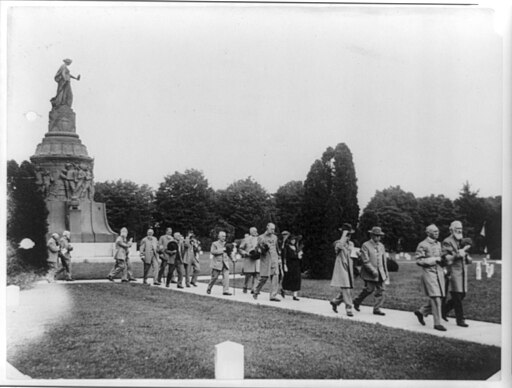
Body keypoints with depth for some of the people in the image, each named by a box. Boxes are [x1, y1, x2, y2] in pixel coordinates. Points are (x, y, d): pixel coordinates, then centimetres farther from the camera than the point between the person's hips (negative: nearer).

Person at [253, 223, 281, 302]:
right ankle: (256, 293, 19)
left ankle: (273, 296, -4)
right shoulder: (261, 237, -1)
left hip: (274, 259, 4)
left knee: (275, 277, -6)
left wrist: (278, 257, 21)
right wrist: (265, 248, -22)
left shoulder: (274, 237, 13)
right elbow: (259, 250, -4)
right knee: (264, 277, -3)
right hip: (265, 259, -4)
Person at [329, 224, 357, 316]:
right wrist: (344, 234, -21)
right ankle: (348, 308, -9)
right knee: (345, 289, -13)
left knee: (347, 289, 7)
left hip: (349, 268, 7)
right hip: (341, 268, -7)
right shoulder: (337, 243, -6)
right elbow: (340, 245, -31)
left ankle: (335, 302, 28)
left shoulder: (351, 244, 15)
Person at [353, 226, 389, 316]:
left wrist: (386, 272, 18)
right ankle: (357, 302, 19)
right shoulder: (365, 246, -7)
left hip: (380, 273, 6)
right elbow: (365, 261, -14)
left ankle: (377, 308, 4)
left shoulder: (381, 246, 14)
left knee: (381, 290, -1)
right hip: (369, 273, -6)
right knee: (369, 289, -5)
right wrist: (373, 271, -20)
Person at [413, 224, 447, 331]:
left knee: (438, 298, 7)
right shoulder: (423, 245, -7)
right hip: (429, 273, -7)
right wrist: (434, 259, -15)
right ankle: (437, 323, -5)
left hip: (439, 273, 7)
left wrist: (442, 260, 5)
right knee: (435, 298, -11)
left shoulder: (438, 244, 14)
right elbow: (419, 261, -12)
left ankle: (421, 312, 28)